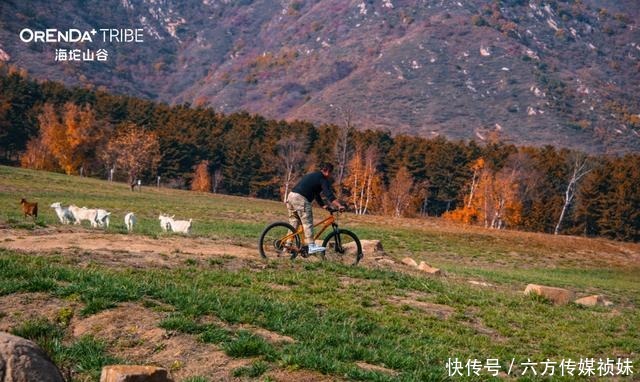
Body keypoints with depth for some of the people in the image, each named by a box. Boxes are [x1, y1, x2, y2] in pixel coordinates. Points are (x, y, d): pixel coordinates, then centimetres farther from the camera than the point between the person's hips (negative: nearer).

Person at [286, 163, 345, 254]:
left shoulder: (313, 176, 28)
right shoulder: (322, 179, -1)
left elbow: (316, 193, 30)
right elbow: (328, 193, -12)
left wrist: (323, 205, 25)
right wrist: (339, 205, -17)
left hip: (291, 196, 9)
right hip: (300, 198, -9)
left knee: (294, 223, 15)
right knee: (307, 223, -9)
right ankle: (311, 246, -13)